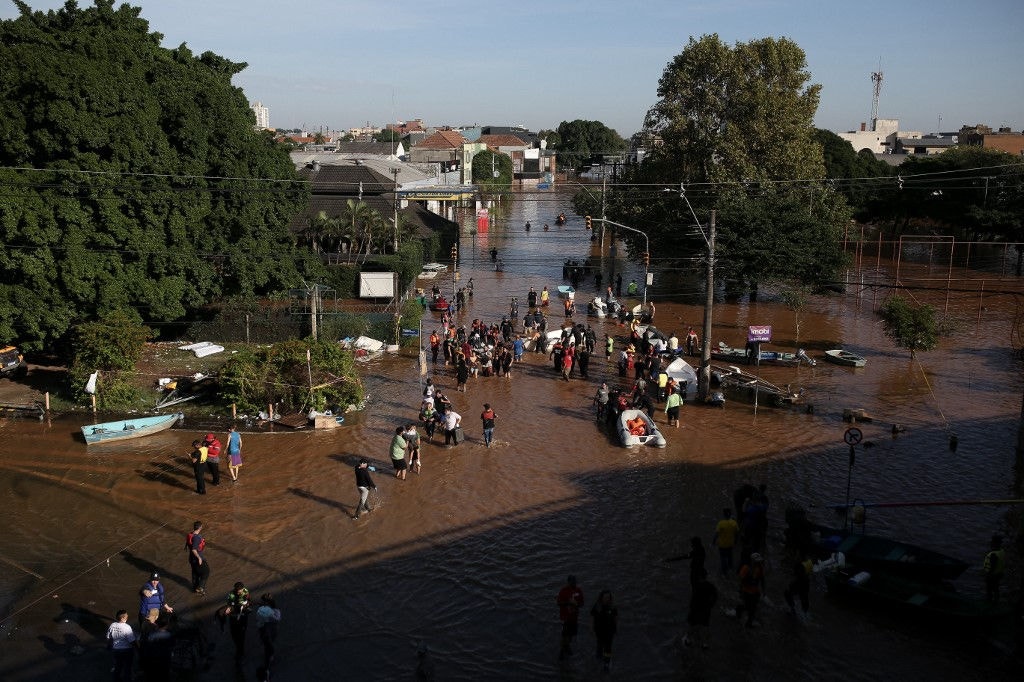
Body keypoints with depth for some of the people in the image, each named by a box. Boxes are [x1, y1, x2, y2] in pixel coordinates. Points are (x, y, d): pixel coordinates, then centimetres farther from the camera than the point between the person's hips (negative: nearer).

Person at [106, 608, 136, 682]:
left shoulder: (112, 626, -11)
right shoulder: (127, 628, -27)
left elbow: (108, 639, 1)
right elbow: (132, 641, -21)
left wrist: (110, 647, 18)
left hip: (116, 650, 5)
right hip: (127, 651, -5)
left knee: (117, 667, 25)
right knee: (127, 668, 15)